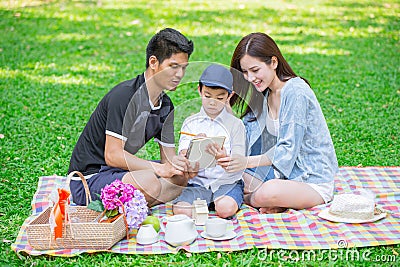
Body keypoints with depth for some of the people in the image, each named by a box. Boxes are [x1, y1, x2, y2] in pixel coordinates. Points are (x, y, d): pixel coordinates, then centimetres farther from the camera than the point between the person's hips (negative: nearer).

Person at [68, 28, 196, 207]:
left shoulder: (166, 106, 6)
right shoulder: (124, 95, -20)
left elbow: (169, 158, 4)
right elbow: (112, 155, -24)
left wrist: (181, 164, -20)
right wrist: (158, 168, -29)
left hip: (122, 170, 9)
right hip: (89, 177, -9)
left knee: (182, 176, 0)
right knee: (150, 183, -33)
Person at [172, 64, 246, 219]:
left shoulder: (235, 124, 2)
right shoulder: (190, 123, 7)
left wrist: (224, 158, -28)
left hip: (227, 181, -1)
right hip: (197, 182, 1)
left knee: (226, 209, -30)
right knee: (179, 210, -24)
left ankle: (218, 201, 3)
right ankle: (209, 202, 2)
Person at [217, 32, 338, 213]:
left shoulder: (296, 92, -20)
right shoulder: (263, 94, 7)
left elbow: (288, 149, -24)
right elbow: (246, 130, 1)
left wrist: (247, 162, -34)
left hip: (314, 180, -7)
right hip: (282, 171, 8)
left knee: (268, 193, -35)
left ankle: (246, 198, -5)